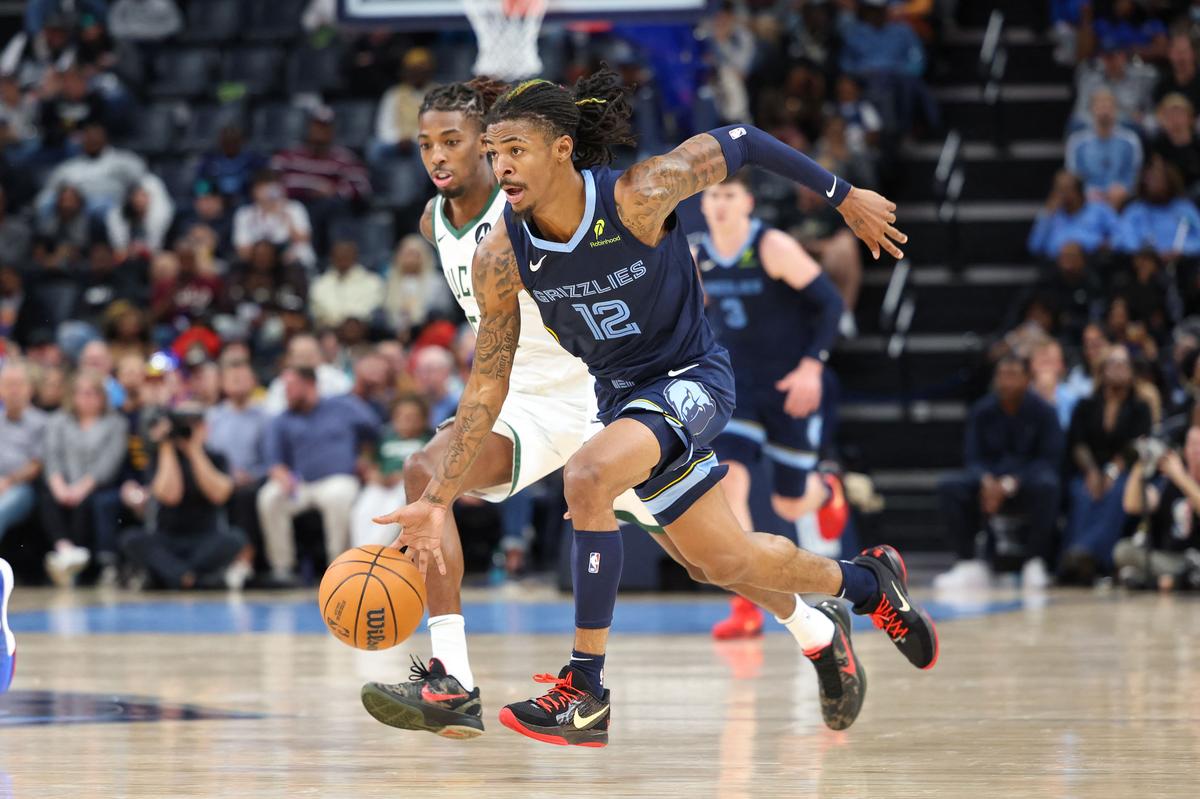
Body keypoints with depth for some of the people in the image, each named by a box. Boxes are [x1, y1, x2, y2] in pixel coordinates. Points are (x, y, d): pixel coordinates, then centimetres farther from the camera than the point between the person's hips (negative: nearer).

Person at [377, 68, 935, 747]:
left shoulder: (639, 195, -26)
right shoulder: (500, 259, -14)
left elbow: (740, 143, -11)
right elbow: (488, 387, -5)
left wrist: (845, 197, 1)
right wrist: (438, 501, -9)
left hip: (692, 379, -5)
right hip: (622, 394, 5)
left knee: (588, 477, -31)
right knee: (725, 561, 13)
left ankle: (586, 693, -24)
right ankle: (868, 581, 45)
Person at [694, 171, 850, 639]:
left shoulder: (774, 248, -16)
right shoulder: (698, 260, 0)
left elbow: (830, 302, -15)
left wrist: (812, 365, -23)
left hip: (791, 388, -3)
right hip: (736, 389, 3)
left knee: (789, 505, 6)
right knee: (727, 480, -20)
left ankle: (825, 491, 48)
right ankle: (746, 609, -17)